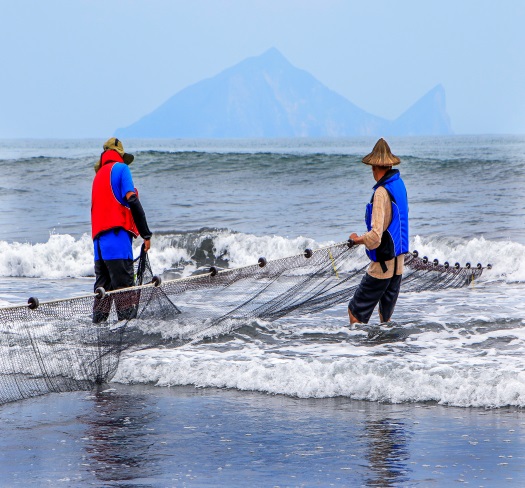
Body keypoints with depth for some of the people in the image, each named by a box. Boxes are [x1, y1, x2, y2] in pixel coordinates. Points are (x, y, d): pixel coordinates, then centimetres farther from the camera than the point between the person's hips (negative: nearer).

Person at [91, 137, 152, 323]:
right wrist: (146, 234, -9)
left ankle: (97, 326, 7)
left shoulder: (99, 175, 23)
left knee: (103, 284, 10)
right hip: (116, 233, -7)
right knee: (124, 284, -13)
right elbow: (132, 200, -9)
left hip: (98, 235, 7)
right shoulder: (120, 168, 2)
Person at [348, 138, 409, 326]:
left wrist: (357, 239, -7)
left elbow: (375, 236, -25)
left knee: (356, 311, -2)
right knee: (386, 318, 14)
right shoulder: (400, 184, 7)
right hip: (398, 261, 9)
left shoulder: (381, 192, -20)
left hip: (382, 264, -9)